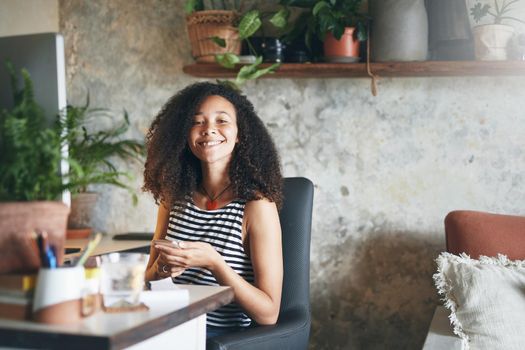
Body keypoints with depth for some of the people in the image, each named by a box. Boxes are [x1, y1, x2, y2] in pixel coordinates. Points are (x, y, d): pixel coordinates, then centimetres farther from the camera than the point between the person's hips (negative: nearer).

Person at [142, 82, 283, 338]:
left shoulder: (257, 205, -9)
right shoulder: (174, 198, 7)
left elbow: (268, 314, -10)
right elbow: (147, 280, 14)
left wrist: (213, 262, -22)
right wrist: (162, 268, -9)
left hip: (226, 337, -5)